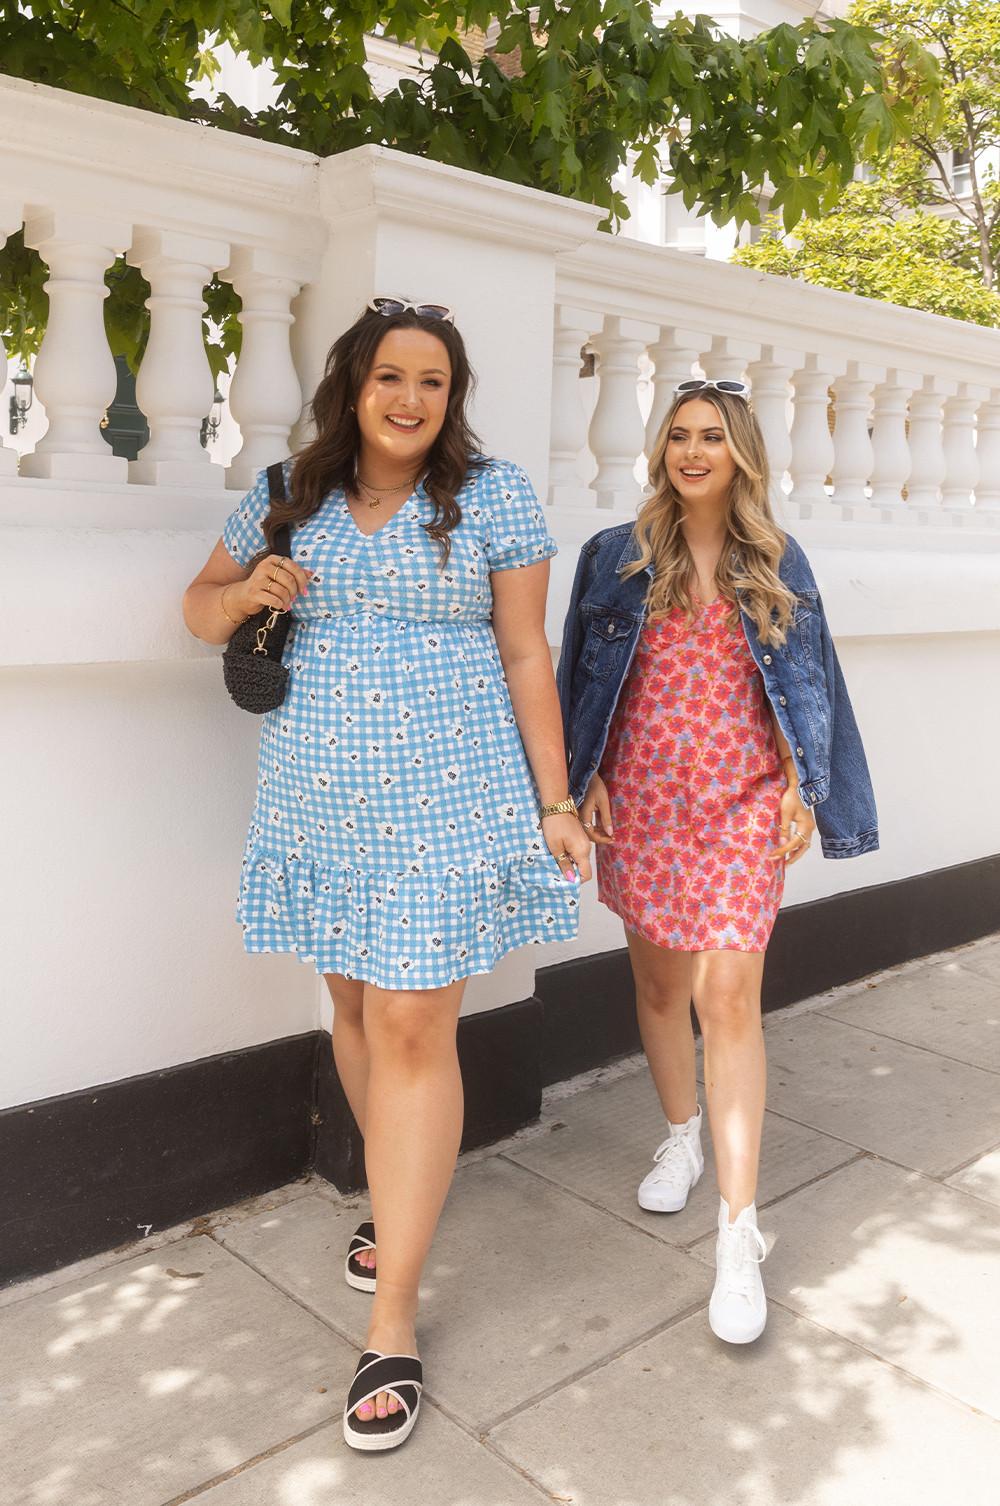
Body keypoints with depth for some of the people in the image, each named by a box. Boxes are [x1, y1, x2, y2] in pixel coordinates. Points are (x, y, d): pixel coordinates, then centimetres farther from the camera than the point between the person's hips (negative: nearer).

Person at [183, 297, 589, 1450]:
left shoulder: (492, 497, 0)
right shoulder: (290, 499, 8)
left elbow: (525, 658, 0)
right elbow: (200, 607, 18)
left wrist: (555, 803, -2)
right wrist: (247, 591, -6)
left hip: (446, 799, -4)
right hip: (322, 795, 4)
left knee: (413, 1028, -7)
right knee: (355, 1004, 15)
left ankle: (392, 1322, 5)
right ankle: (402, 1201, 41)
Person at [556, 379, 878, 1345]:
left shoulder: (775, 562, 6)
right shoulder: (615, 557, 5)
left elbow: (804, 684, 8)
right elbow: (585, 677, 8)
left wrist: (801, 791, 0)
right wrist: (585, 781, 0)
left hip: (743, 802, -1)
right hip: (642, 798, 2)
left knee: (729, 996, -10)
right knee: (660, 980, 13)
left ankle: (738, 1234, -4)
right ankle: (682, 1138, 38)